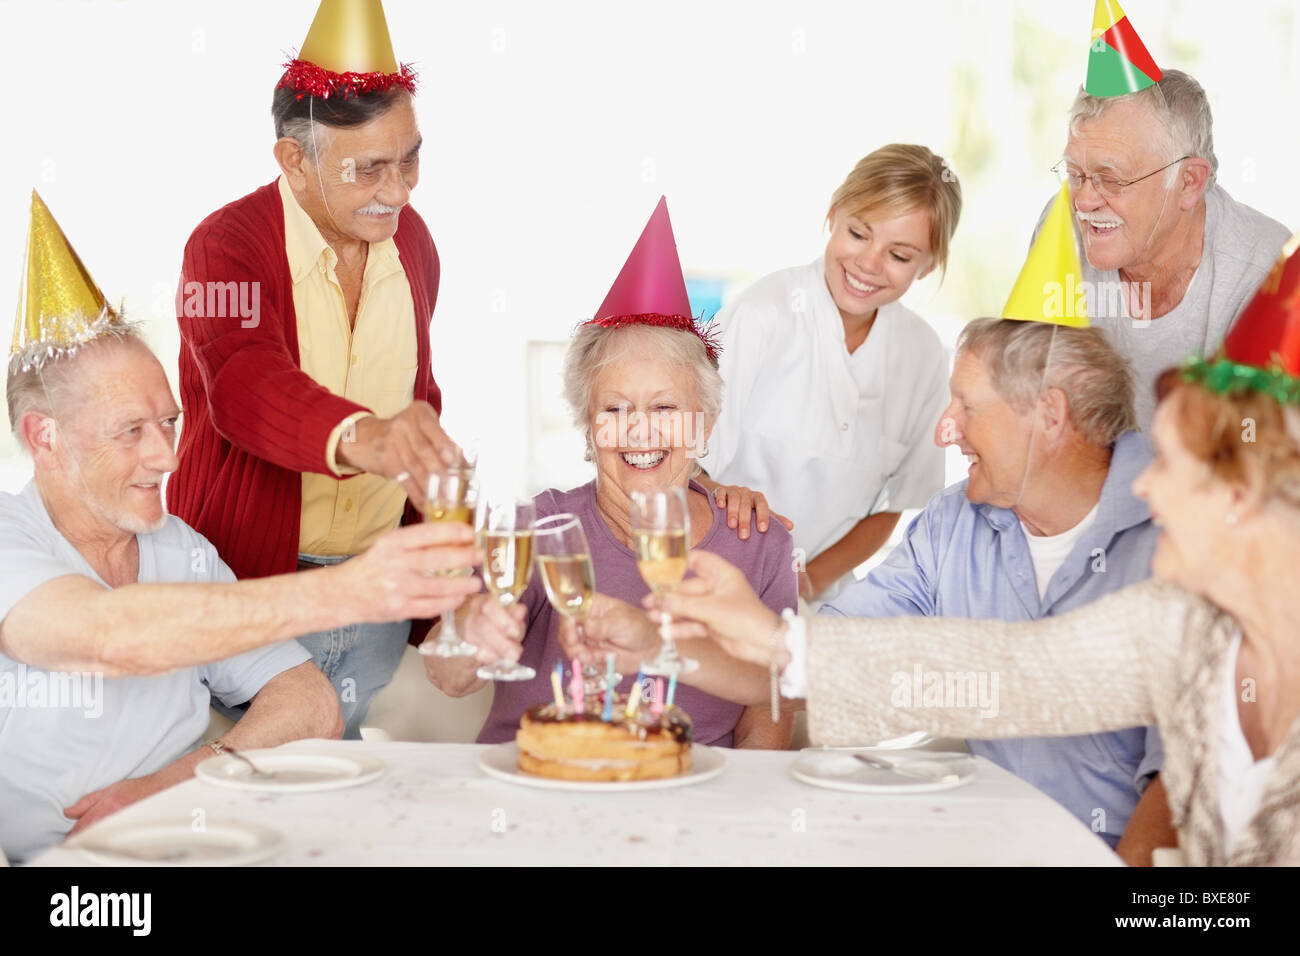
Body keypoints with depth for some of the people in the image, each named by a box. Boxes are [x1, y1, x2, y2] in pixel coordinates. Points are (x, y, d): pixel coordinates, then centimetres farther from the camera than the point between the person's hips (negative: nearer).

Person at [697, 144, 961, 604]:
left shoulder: (924, 356, 1)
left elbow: (891, 505, 10)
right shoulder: (760, 313, -14)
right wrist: (723, 494, -34)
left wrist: (812, 579, -5)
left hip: (822, 595, 3)